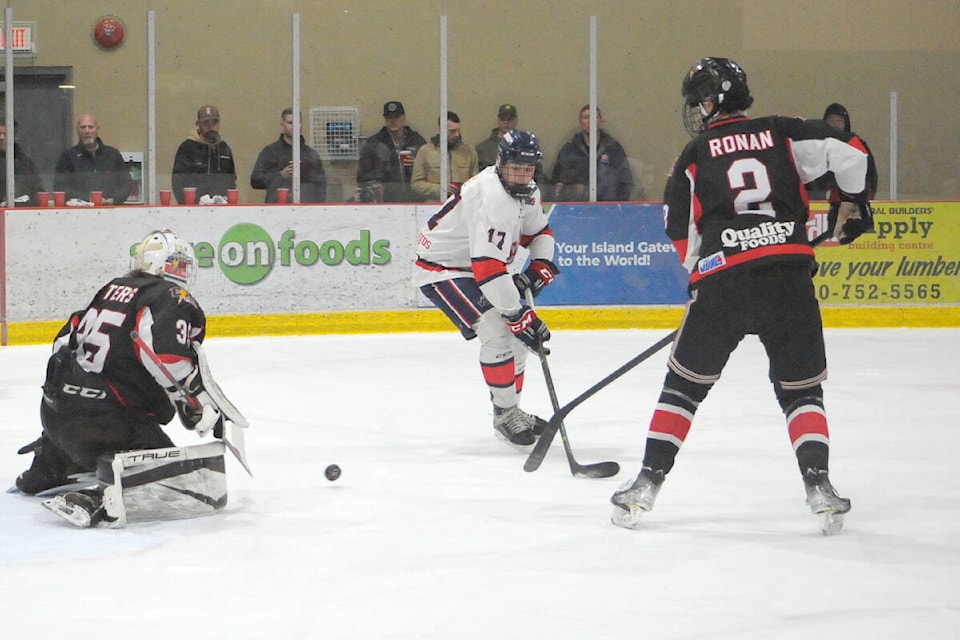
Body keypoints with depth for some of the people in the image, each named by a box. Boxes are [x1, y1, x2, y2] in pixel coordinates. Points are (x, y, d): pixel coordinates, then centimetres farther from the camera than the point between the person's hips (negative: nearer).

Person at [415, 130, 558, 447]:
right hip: (441, 269, -10)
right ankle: (505, 415, -8)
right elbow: (489, 269, -37)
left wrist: (540, 266, -3)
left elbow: (539, 231, 17)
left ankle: (511, 410, 23)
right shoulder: (491, 197, -32)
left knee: (519, 331, 10)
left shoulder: (526, 191, -2)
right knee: (496, 331, -21)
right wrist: (519, 314, -35)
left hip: (474, 264, 10)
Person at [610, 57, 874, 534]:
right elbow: (848, 150, 4)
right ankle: (818, 484, -2)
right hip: (790, 276, 1)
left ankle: (648, 481, 13)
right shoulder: (781, 134, 12)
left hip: (722, 280, -1)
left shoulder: (696, 155, 10)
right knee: (801, 389, 14)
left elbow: (681, 233, 9)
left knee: (685, 383, 15)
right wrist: (856, 204, 21)